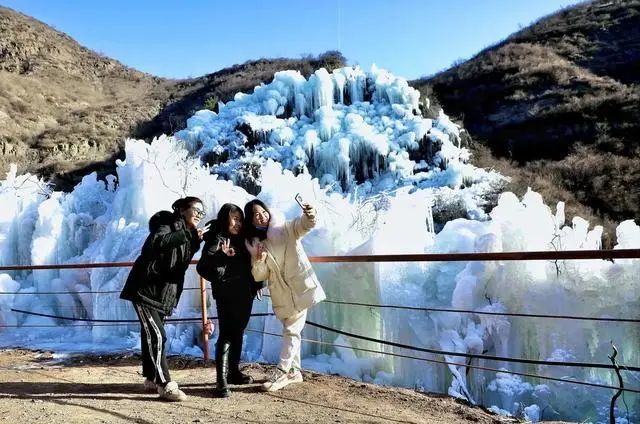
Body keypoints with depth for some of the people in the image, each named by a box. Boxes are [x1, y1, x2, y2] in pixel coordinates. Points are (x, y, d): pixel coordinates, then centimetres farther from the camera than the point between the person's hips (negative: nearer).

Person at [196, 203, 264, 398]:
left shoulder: (241, 240, 14)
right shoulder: (216, 239, -4)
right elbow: (202, 267, -12)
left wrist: (256, 284, 11)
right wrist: (220, 255, -25)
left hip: (244, 294, 7)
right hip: (226, 295, -6)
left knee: (237, 334, 13)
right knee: (226, 335, -11)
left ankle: (234, 371, 25)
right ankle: (221, 381, -10)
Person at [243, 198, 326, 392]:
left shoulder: (286, 229, -4)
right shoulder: (253, 244, 4)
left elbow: (304, 224, -22)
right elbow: (259, 276, 2)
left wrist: (310, 215, -45)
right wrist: (259, 261, -19)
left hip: (299, 287, -5)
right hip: (281, 293, 5)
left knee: (292, 330, -3)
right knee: (290, 330, 15)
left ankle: (281, 373, 3)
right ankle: (294, 371, 26)